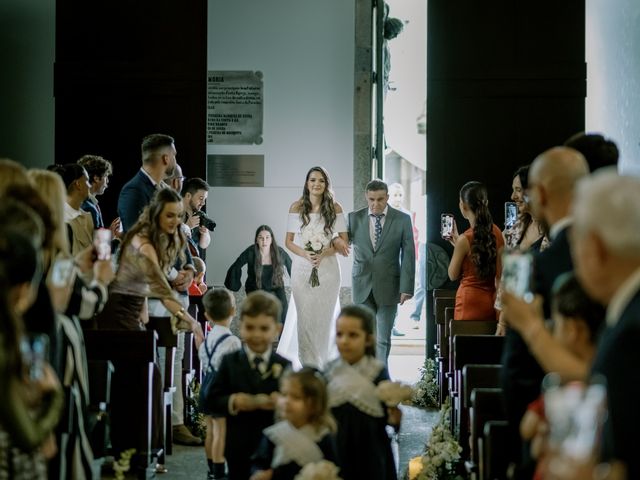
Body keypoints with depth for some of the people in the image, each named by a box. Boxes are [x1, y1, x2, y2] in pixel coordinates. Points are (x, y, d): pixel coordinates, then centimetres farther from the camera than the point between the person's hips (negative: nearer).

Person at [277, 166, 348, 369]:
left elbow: (343, 240, 3)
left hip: (327, 267, 0)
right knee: (304, 316, -2)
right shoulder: (296, 207, 2)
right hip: (302, 268, 0)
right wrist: (305, 254, -13)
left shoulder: (335, 208, 2)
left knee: (324, 317, 4)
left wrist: (323, 254, -13)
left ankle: (323, 364, 14)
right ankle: (307, 364, 5)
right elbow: (289, 241, 5)